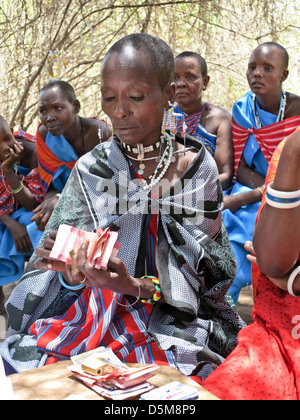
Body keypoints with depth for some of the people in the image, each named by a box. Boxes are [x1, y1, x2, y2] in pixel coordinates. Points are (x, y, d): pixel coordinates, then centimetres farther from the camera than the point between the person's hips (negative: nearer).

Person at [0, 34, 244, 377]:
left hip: (175, 320, -2)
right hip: (95, 315, 2)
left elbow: (197, 277, -2)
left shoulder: (198, 168, -4)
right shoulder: (91, 169, 0)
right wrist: (72, 273, -20)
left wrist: (133, 286, -21)